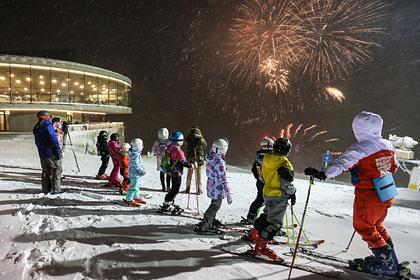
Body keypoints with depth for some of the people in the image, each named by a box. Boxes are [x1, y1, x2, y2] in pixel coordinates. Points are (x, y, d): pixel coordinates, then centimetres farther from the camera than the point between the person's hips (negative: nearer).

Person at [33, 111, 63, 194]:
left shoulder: (36, 128, 12)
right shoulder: (48, 126, -12)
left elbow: (37, 142, 17)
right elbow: (54, 140, -17)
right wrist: (59, 151, -13)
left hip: (42, 154, 8)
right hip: (51, 153, -8)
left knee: (45, 171, 16)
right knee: (57, 170, 0)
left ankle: (46, 190, 20)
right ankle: (55, 190, -4)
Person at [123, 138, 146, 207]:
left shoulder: (135, 153, 11)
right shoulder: (135, 154, -22)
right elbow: (136, 165, -25)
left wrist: (142, 169, 18)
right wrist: (142, 171, -17)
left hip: (135, 173, 11)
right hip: (134, 173, -11)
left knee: (137, 186, 21)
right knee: (134, 186, -5)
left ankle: (136, 197, 35)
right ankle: (128, 200, 2)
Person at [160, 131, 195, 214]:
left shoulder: (169, 148, 3)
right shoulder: (178, 151, -25)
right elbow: (183, 162, -21)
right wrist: (191, 165, -6)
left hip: (172, 172, 10)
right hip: (177, 173, -9)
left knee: (174, 189, 20)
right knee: (175, 189, 0)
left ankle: (171, 203, 29)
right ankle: (166, 205, 5)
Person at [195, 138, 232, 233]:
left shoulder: (210, 158, -3)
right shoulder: (219, 162, -27)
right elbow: (223, 179, -25)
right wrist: (228, 194, -19)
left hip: (211, 186, 8)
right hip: (218, 189, -8)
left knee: (214, 204, 27)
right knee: (215, 206, 7)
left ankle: (211, 221, 44)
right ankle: (203, 226, 10)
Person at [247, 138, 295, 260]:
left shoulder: (266, 160, 6)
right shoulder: (283, 163, -18)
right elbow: (287, 182, -17)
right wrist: (292, 194, -3)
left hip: (266, 193, 8)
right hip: (279, 196, -8)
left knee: (267, 215, 26)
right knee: (275, 222, -3)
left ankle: (254, 234, 39)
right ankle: (261, 246, -5)